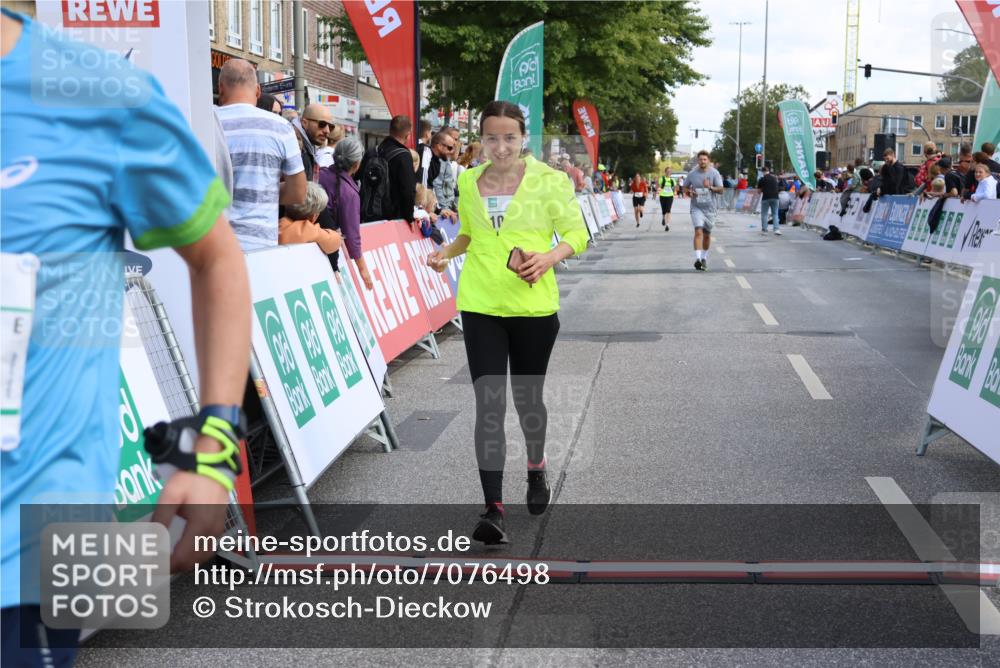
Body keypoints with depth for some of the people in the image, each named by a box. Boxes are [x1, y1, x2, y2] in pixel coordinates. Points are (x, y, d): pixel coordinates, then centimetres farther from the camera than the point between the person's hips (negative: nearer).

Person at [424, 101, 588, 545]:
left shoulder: (549, 180, -5)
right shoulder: (468, 181, 5)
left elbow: (577, 234, -1)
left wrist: (550, 257, -19)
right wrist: (447, 252, 1)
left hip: (533, 307, -2)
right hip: (480, 307, 2)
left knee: (527, 400, 15)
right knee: (488, 407, -6)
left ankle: (536, 469, 46)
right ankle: (493, 510, -4)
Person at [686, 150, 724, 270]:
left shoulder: (714, 173, -3)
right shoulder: (692, 174, 1)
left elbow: (720, 189, -6)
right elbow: (685, 187, 14)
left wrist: (710, 187, -25)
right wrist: (689, 192, -9)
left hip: (709, 207, 1)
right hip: (696, 207, -1)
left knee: (707, 234, 11)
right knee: (698, 231, -18)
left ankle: (704, 258, 28)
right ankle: (697, 258, -25)